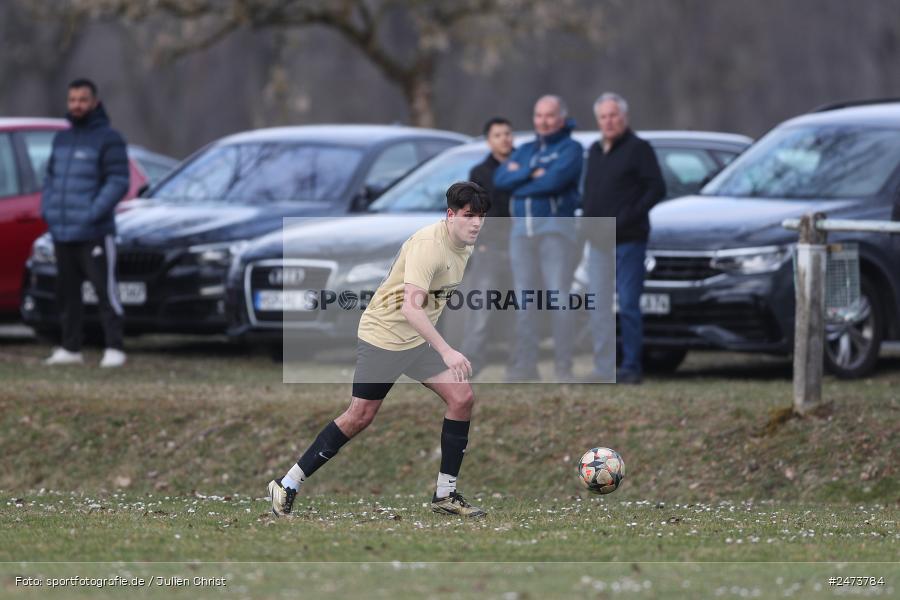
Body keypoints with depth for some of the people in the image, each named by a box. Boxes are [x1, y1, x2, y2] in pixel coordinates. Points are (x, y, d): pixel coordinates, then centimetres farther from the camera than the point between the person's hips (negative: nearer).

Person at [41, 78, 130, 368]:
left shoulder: (108, 139, -5)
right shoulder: (62, 138, 16)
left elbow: (118, 182, -11)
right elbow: (51, 178, 21)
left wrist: (93, 214, -18)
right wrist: (47, 210, 4)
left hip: (95, 234, -7)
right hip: (62, 234, 7)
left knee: (105, 290, -8)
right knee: (66, 293, 9)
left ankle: (114, 349, -8)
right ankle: (70, 349, 16)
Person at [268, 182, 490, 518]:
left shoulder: (465, 247, 2)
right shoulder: (428, 245, -27)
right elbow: (411, 307, -37)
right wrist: (446, 352, -43)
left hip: (419, 339, 8)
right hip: (383, 335, -8)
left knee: (462, 399, -5)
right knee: (360, 417, -4)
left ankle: (445, 494, 2)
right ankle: (288, 485, 8)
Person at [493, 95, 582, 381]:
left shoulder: (570, 149, 2)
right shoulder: (525, 150, 20)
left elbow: (555, 181, -15)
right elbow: (501, 179, 5)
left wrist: (518, 180, -4)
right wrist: (531, 174, -8)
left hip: (556, 226, -6)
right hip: (521, 229, 6)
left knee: (558, 296, -9)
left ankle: (564, 366, -10)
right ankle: (525, 365, 5)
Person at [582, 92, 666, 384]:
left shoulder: (638, 149, -4)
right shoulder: (595, 151, 18)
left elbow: (657, 188, -10)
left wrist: (627, 218, -17)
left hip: (628, 240, -7)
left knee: (628, 305, -7)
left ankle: (631, 366, -3)